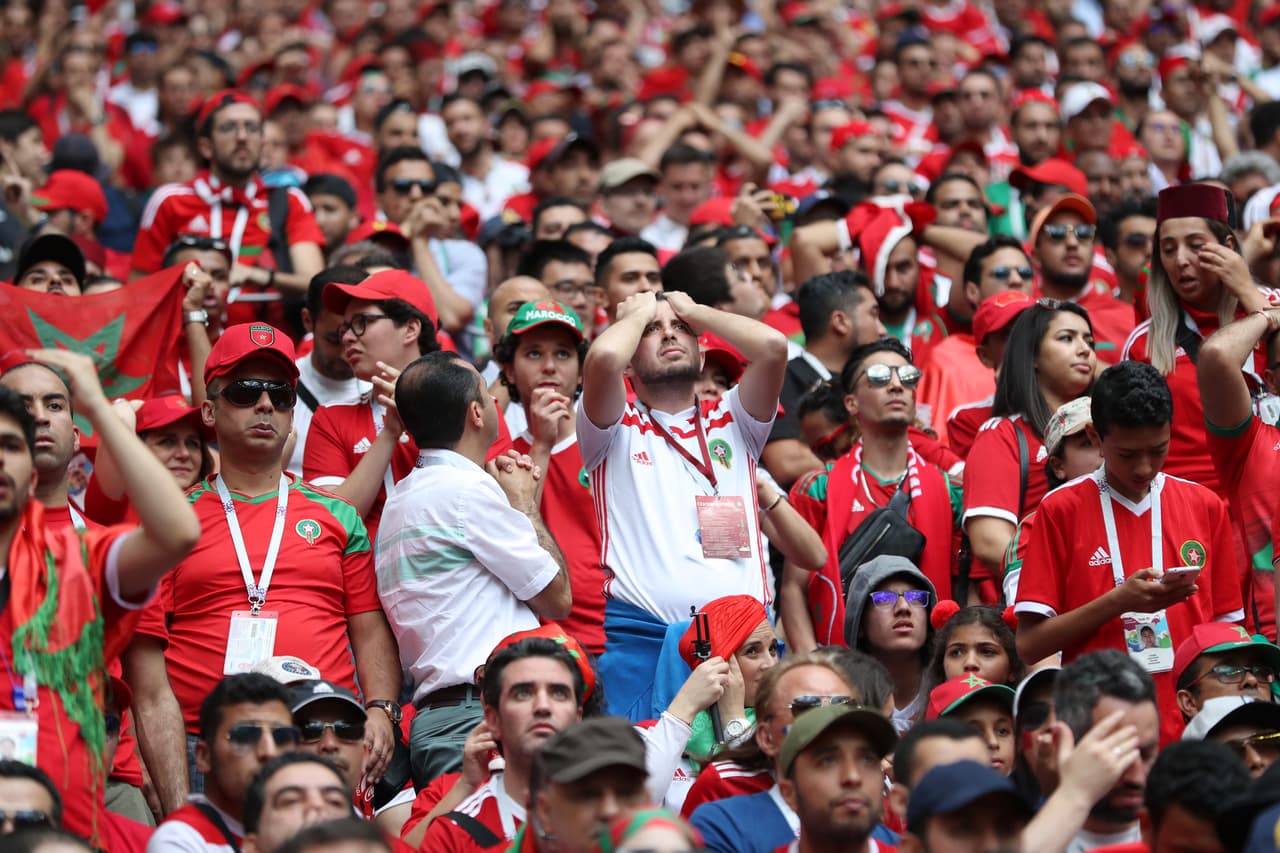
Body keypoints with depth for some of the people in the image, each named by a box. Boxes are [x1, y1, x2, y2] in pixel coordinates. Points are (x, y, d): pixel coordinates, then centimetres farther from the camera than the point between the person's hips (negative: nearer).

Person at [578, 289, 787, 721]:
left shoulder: (732, 422, 20)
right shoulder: (617, 430, 13)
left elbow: (773, 346, 3)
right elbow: (603, 358, -8)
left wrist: (693, 310, 17)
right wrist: (638, 313, 13)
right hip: (643, 636, -2)